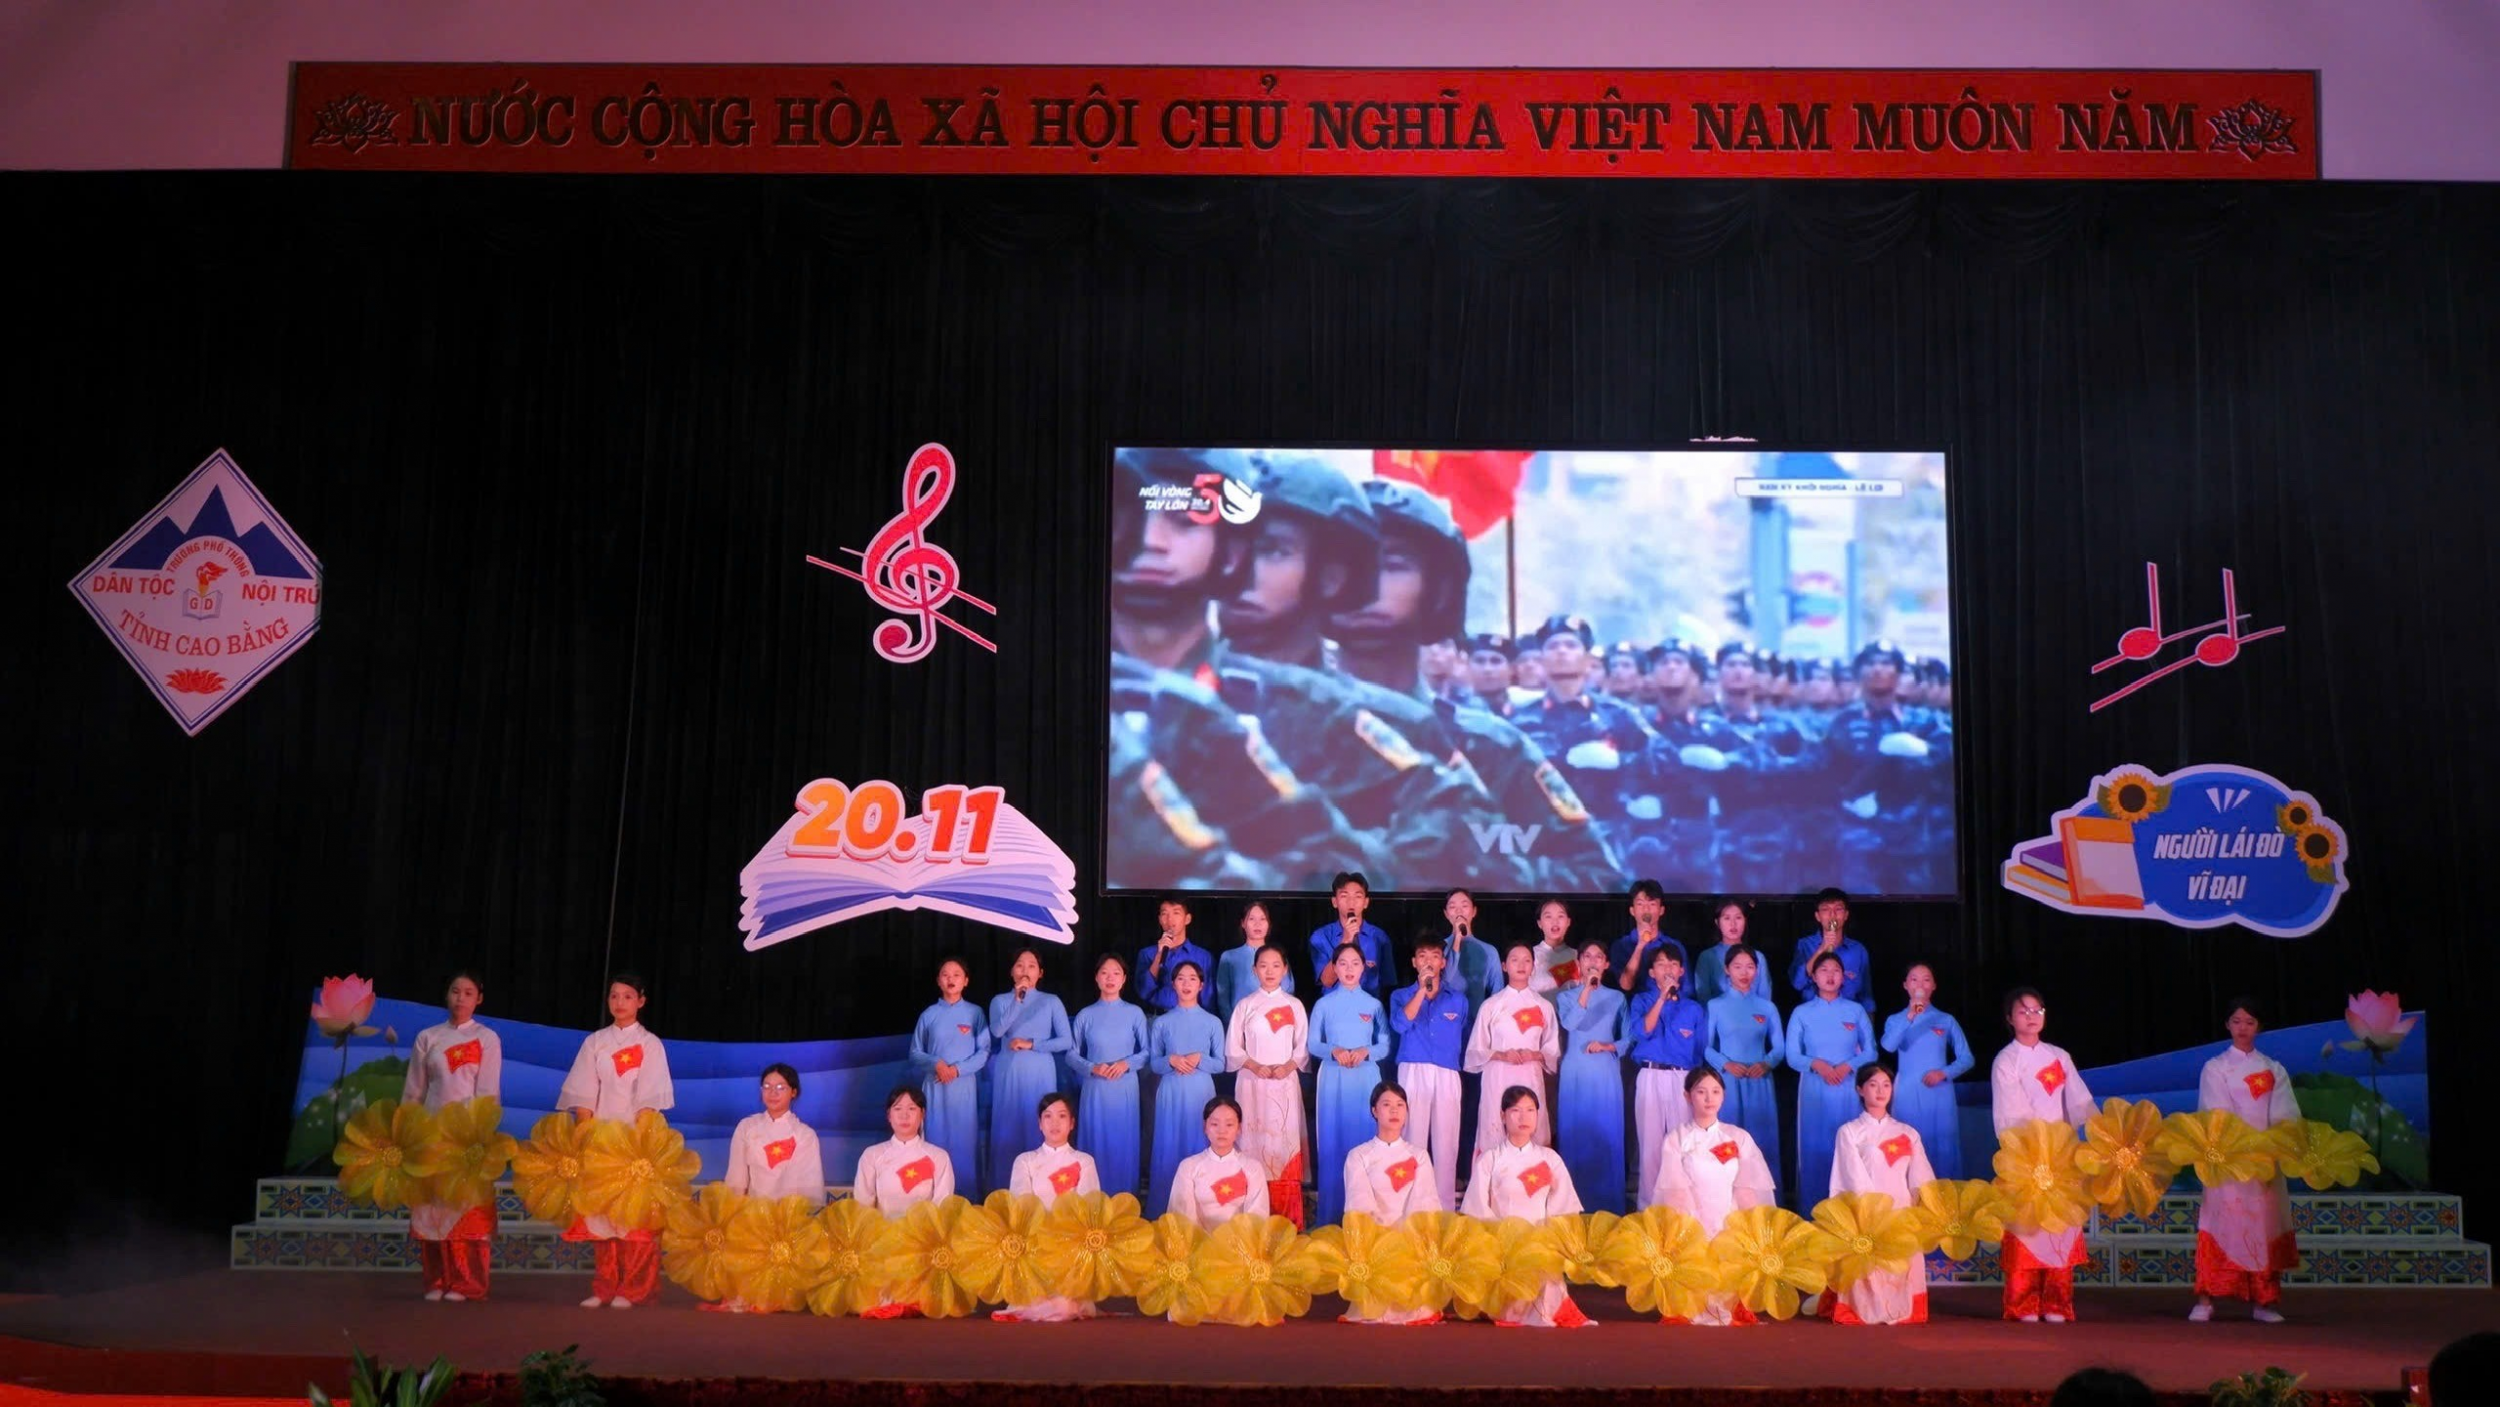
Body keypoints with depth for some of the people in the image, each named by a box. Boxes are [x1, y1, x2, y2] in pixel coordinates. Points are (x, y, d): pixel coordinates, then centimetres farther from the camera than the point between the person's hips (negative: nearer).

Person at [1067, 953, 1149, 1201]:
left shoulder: (1134, 1013, 3)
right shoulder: (1085, 1015, 4)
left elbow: (1147, 1051, 5)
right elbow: (1071, 1054, 6)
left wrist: (1127, 1063, -12)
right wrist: (1092, 1068, -11)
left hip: (1125, 1088, 0)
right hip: (1094, 1089, 0)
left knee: (1123, 1142, 2)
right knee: (1095, 1142, 1)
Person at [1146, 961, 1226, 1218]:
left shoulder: (1213, 1023, 5)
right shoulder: (1162, 1023, 5)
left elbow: (1220, 1063, 4)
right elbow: (1153, 1063, 6)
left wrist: (1199, 1059, -14)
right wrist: (1171, 1060, -14)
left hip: (1201, 1092, 0)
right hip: (1171, 1092, 0)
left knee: (1200, 1147, 1)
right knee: (1168, 1148, 0)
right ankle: (1165, 1212, 6)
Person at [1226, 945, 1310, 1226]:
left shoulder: (1294, 1005, 9)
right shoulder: (1245, 1005, 7)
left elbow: (1303, 1046, 8)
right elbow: (1232, 1048, 5)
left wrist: (1288, 1066, -10)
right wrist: (1254, 1066, -11)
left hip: (1286, 1082, 0)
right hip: (1252, 1082, 0)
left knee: (1285, 1142, -4)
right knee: (1254, 1142, -4)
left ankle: (1287, 1218, -2)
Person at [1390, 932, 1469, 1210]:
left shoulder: (1458, 1000, 15)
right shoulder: (1401, 996, 11)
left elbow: (1465, 1041, 22)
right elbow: (1400, 1024, -9)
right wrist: (1422, 989, -9)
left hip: (1447, 1076, 1)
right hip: (1412, 1073, -1)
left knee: (1446, 1142, -2)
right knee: (1413, 1140, -4)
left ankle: (1446, 1207, 2)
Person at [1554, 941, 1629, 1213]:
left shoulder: (1616, 998, 11)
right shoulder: (1566, 996, 7)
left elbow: (1627, 1040, 10)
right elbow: (1569, 1023, -15)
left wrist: (1607, 1046, -9)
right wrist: (1586, 989, -20)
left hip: (1606, 1075, 1)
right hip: (1576, 1074, -1)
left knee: (1607, 1135, -1)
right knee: (1575, 1134, -3)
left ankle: (1607, 1205, 4)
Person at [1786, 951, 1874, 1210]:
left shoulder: (1856, 1011, 8)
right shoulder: (1802, 1013, 7)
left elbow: (1870, 1052, 6)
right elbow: (1792, 1056, 3)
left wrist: (1847, 1067, -12)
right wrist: (1817, 1065, -15)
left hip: (1848, 1088, 1)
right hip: (1814, 1089, 0)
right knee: (1814, 1147, -2)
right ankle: (1813, 1212, 2)